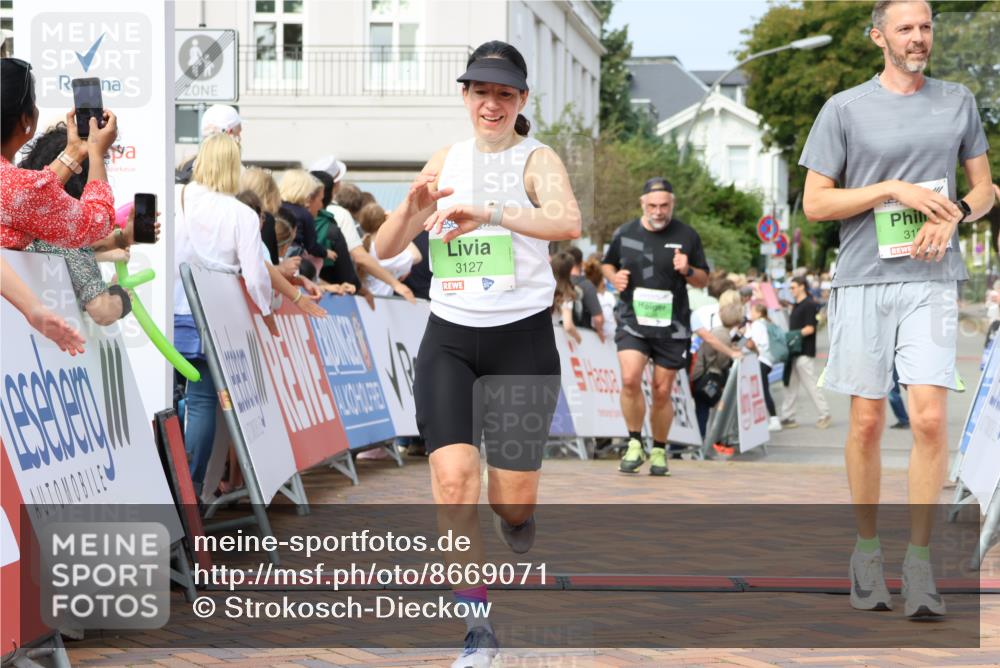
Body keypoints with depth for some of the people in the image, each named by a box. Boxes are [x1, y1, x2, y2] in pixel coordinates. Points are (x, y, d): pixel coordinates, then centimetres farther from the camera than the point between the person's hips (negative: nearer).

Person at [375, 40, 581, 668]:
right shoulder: (447, 161, 7)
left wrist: (488, 212, -40)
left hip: (523, 339, -3)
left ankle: (519, 534, 41)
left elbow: (568, 223, -28)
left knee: (513, 497, 2)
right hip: (450, 338, 3)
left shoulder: (537, 158, -6)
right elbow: (384, 249, 7)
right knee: (453, 475, -16)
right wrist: (413, 209, -14)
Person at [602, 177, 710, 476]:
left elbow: (703, 280, 8)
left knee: (662, 392, 3)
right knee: (630, 379, -21)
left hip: (672, 326, 0)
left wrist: (687, 271, -13)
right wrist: (614, 277, -3)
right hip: (633, 320, 0)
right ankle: (635, 444, -5)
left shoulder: (687, 236, 1)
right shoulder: (624, 234, 3)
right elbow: (607, 263, 20)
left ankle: (659, 451, 21)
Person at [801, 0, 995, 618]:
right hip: (863, 280, -1)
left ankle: (920, 562, -5)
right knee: (868, 421, 4)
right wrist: (893, 189, -10)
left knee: (930, 418, -11)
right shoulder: (845, 109, 4)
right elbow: (815, 203, 2)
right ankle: (867, 552, 17)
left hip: (931, 280, 1)